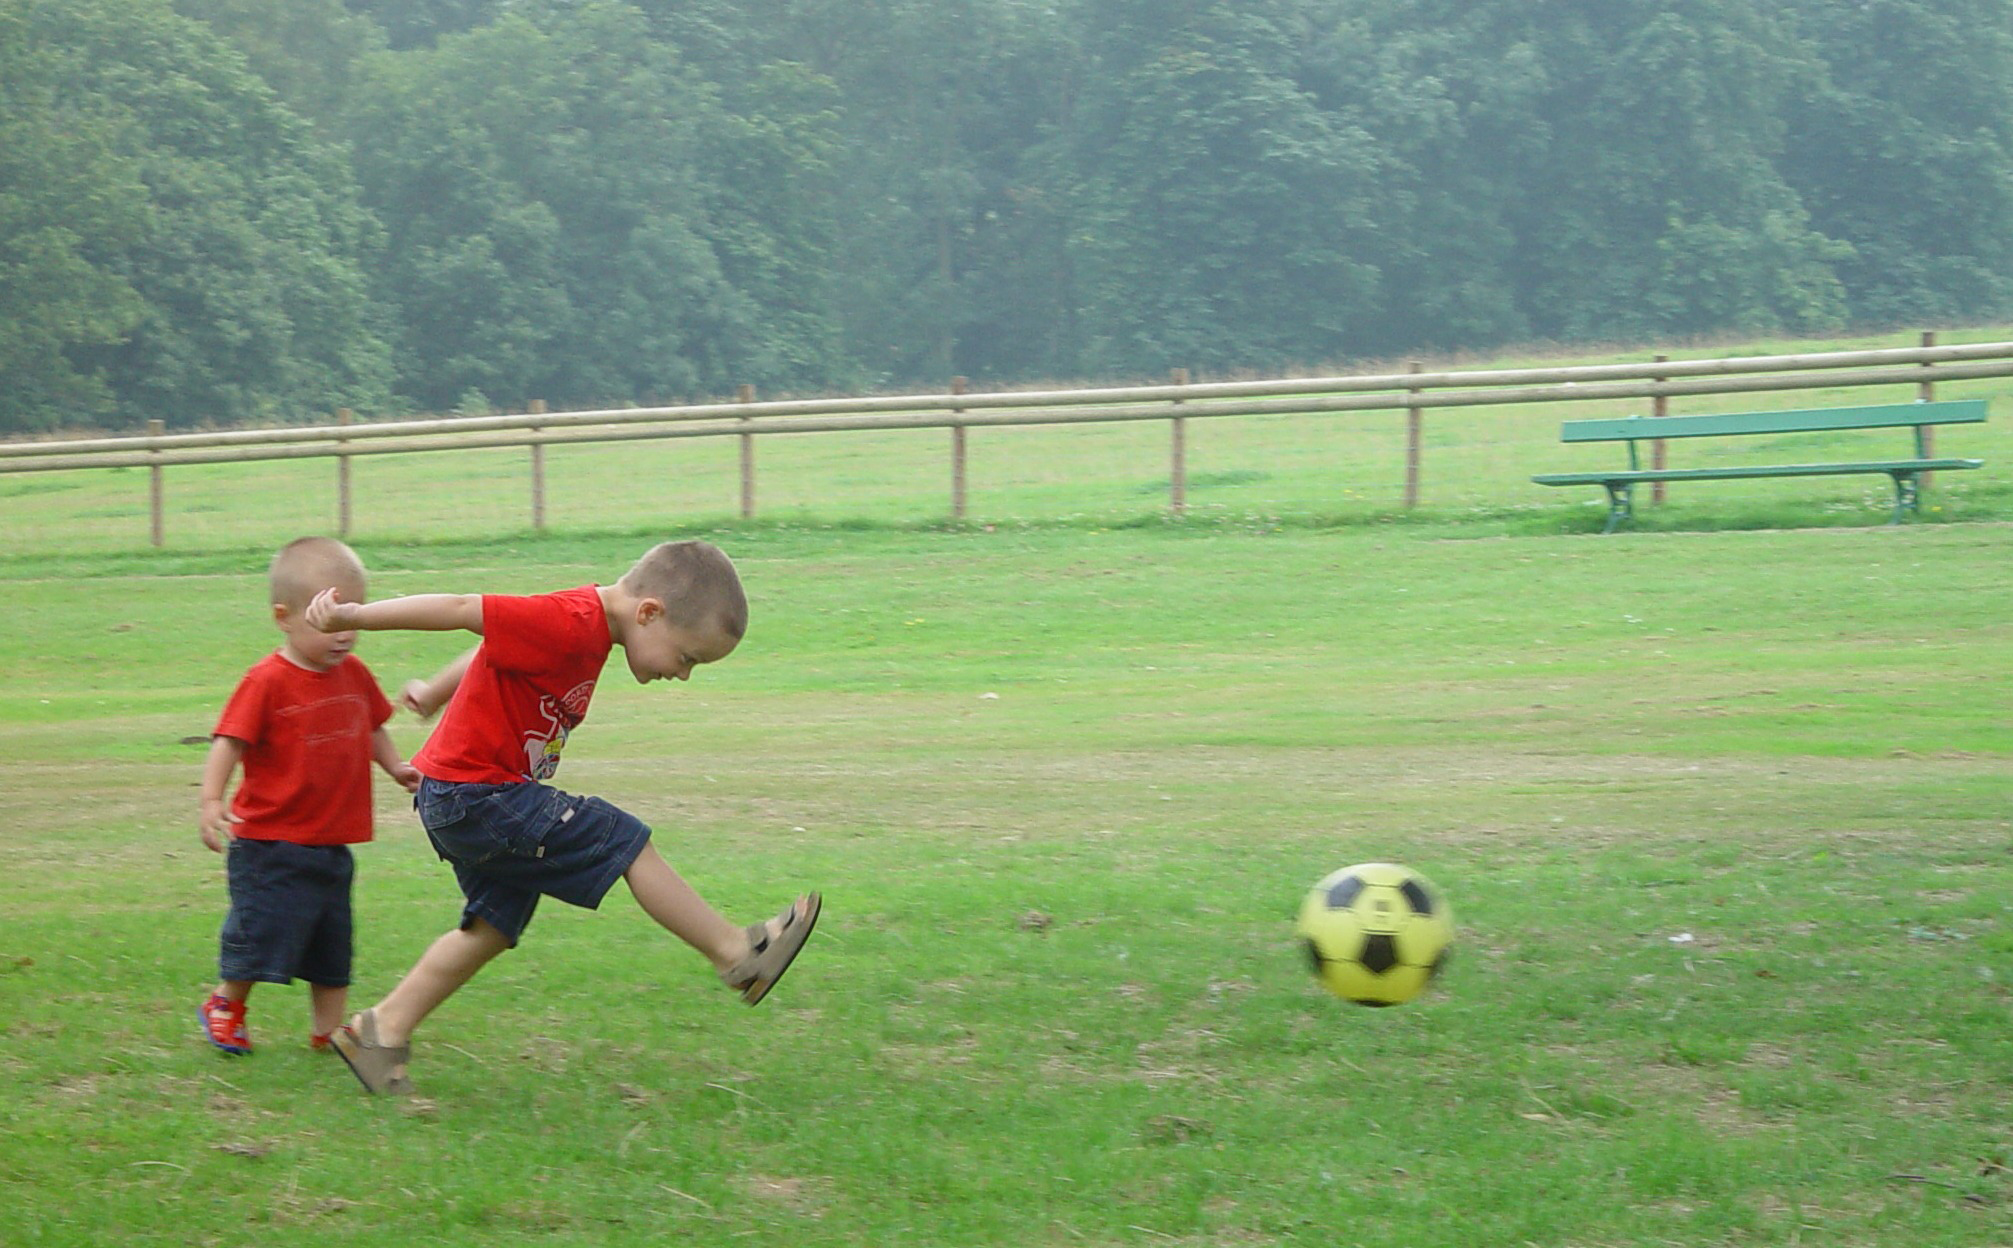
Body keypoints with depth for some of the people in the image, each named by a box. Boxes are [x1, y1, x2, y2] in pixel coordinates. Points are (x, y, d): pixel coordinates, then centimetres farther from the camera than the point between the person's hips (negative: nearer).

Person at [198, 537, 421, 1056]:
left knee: (333, 945, 12)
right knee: (263, 934, -1)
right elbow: (229, 742, -18)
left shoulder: (354, 674, 5)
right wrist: (212, 802, -29)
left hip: (331, 846, 6)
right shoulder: (267, 681, -16)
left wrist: (396, 767, 6)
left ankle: (329, 1031, 24)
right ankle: (226, 1004, 25)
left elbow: (371, 728, 21)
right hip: (270, 843, -6)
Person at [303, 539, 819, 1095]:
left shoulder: (589, 621, 8)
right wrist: (352, 616, -25)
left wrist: (437, 691, 34)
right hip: (475, 798, -10)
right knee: (623, 840, -11)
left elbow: (493, 649, 21)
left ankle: (384, 1029, 21)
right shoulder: (569, 626, -24)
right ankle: (739, 954, -2)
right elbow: (464, 609, -26)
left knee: (495, 925, 17)